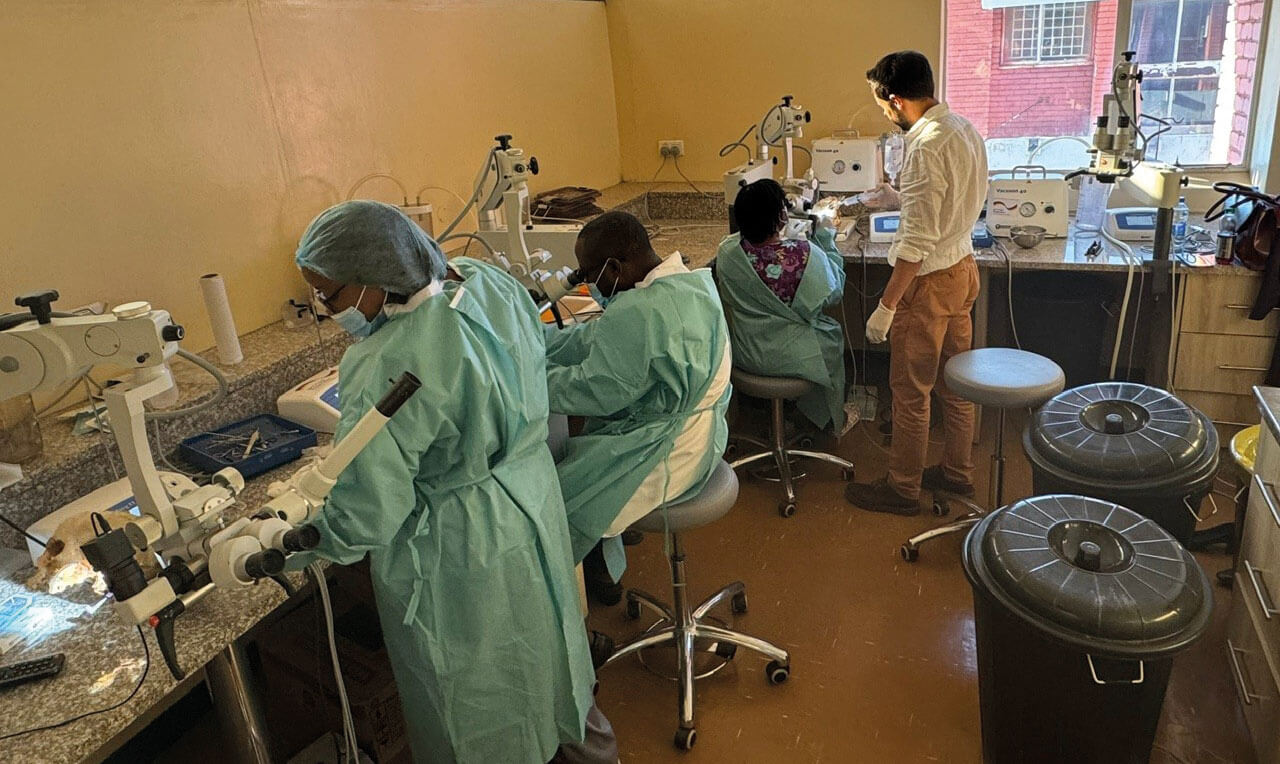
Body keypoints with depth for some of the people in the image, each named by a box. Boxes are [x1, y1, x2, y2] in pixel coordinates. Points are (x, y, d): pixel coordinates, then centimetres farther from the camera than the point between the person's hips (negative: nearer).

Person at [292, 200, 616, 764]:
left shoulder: (388, 369, -33)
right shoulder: (489, 284, -10)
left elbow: (365, 515, -28)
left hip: (454, 556, -8)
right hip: (531, 501, 8)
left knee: (474, 701, 18)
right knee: (539, 641, 32)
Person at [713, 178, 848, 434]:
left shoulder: (727, 252, -18)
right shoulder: (805, 254, -27)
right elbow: (833, 294, -9)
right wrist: (825, 235, -2)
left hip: (744, 356, 4)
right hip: (795, 358, -4)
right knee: (833, 331, 30)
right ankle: (823, 418, 46)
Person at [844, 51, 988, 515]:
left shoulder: (926, 147, -25)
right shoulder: (963, 128, 4)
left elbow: (917, 242, -26)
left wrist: (886, 307, -21)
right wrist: (896, 196, 21)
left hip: (929, 282, -9)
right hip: (962, 268, 9)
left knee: (910, 392, 5)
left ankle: (902, 489, 19)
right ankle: (957, 471, 35)